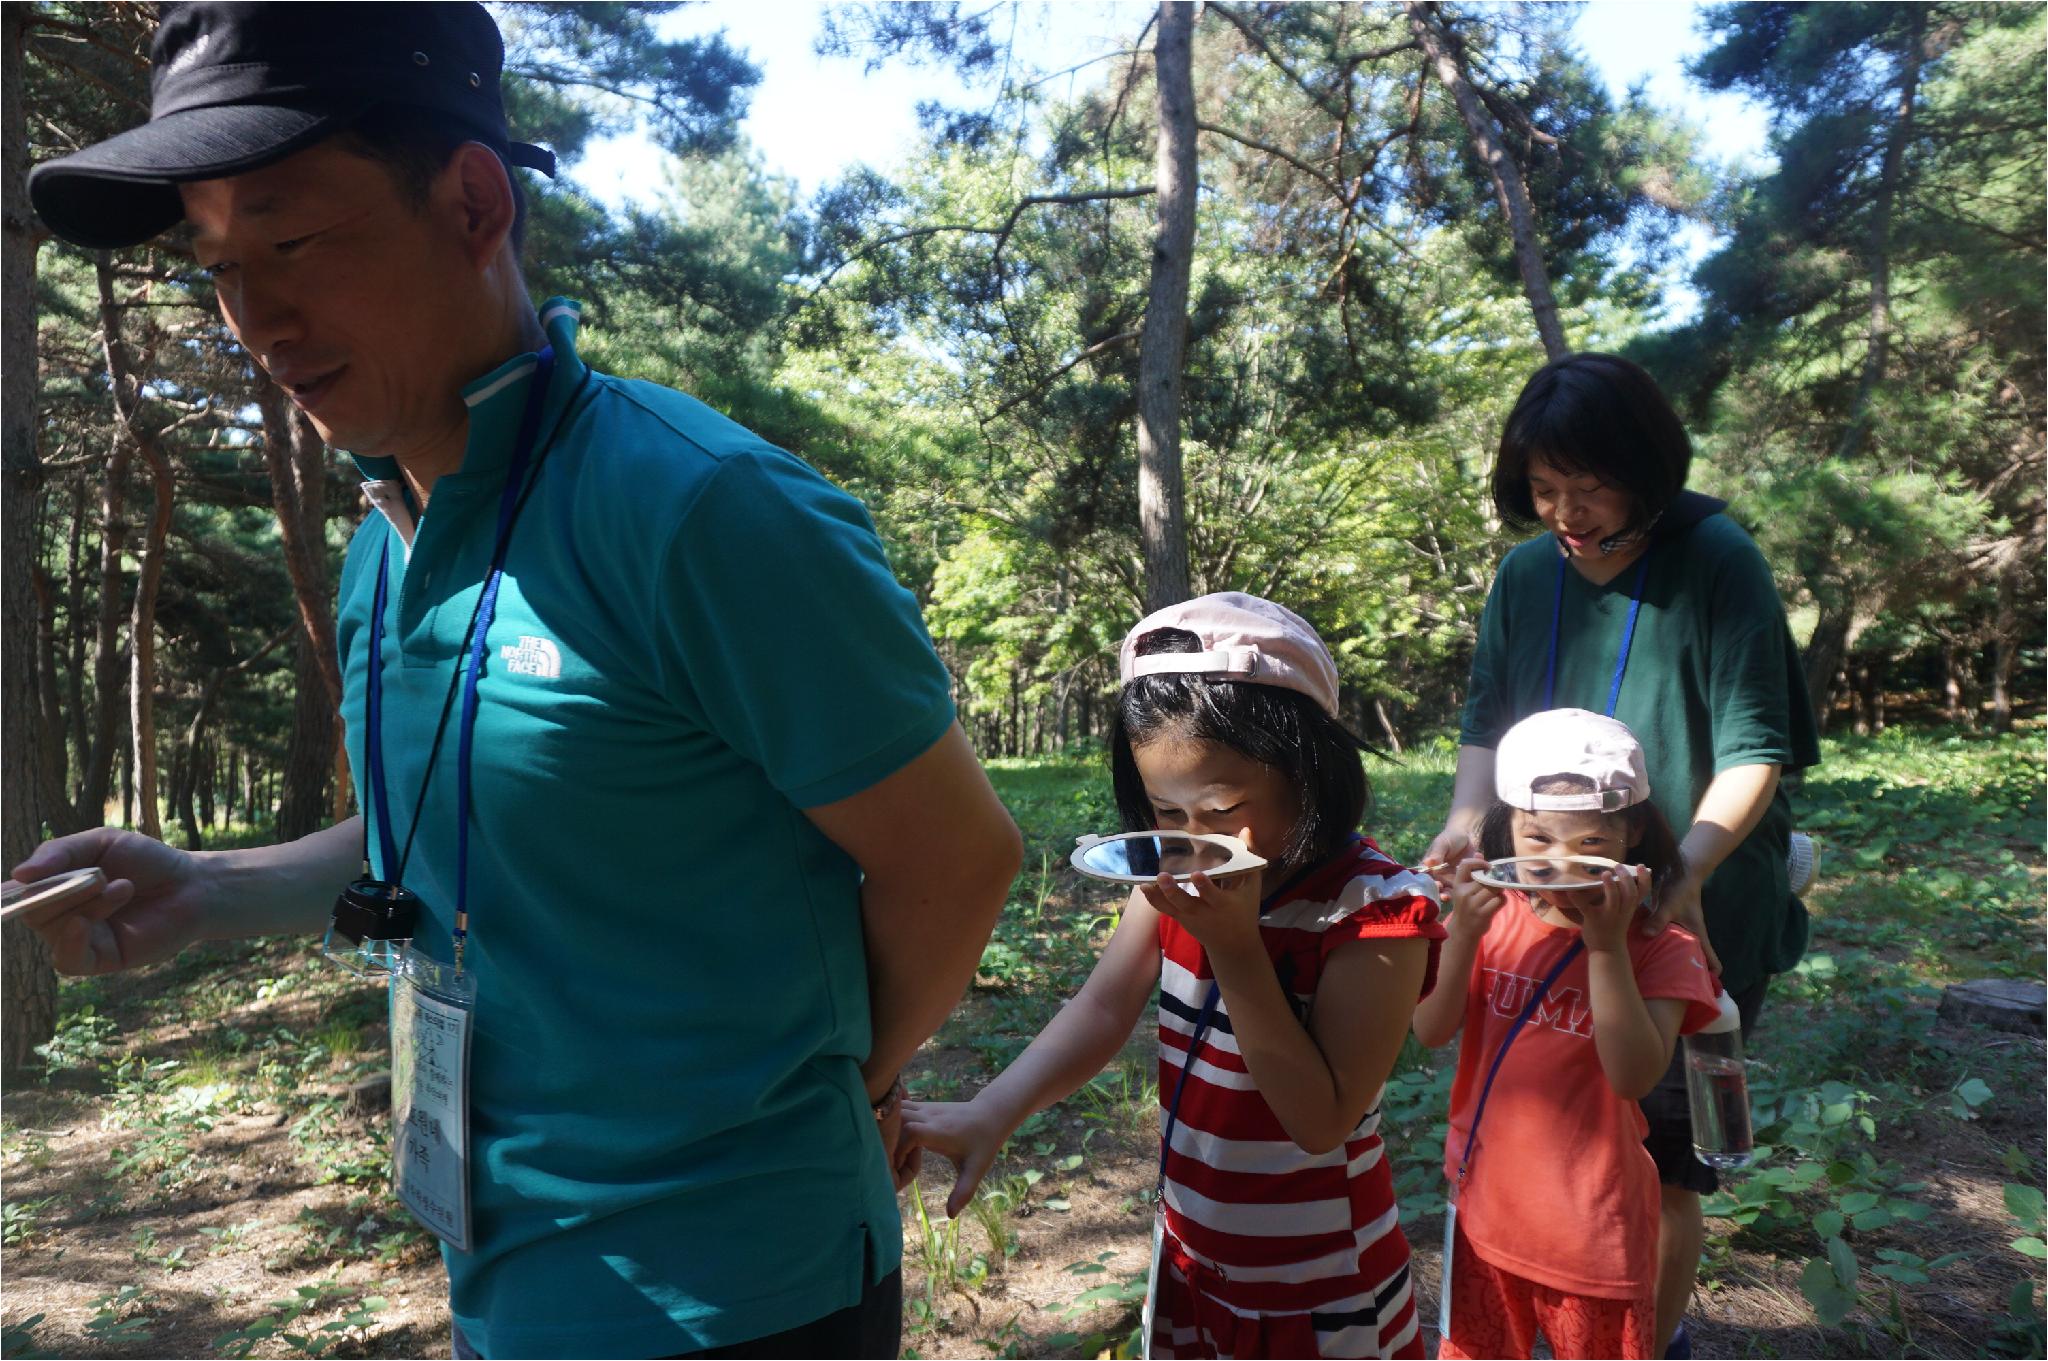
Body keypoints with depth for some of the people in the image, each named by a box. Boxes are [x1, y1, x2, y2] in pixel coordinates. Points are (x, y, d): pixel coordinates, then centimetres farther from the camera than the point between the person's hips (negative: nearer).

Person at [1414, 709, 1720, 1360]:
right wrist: (1463, 934, -28)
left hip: (1593, 1220, -2)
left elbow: (1635, 1075, -26)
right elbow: (1431, 1032, -13)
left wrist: (1606, 945, -34)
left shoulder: (1658, 945, -14)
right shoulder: (1492, 915, -6)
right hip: (1486, 1199, 3)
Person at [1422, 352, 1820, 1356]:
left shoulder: (1718, 563, -13)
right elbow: (1486, 721, 3)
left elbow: (1753, 749, -15)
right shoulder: (1526, 574, 1)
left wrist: (1688, 873, -29)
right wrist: (1466, 821, -15)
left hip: (1691, 922, -4)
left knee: (1659, 1163, 7)